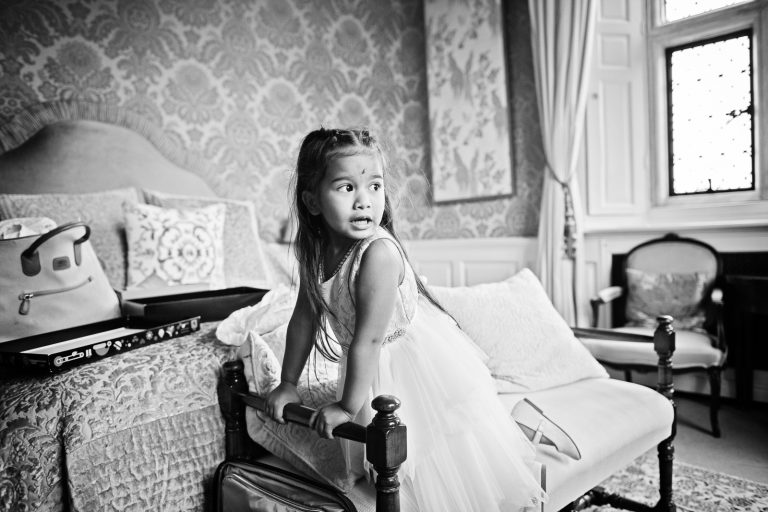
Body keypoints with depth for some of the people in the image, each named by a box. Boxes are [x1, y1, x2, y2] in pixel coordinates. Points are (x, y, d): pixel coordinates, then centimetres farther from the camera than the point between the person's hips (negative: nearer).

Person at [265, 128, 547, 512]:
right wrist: (288, 383, 6)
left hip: (421, 362, -6)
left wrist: (348, 405, -20)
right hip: (375, 371, 6)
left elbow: (368, 339, -28)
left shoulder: (379, 253, -32)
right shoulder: (316, 250, -9)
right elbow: (304, 318, 2)